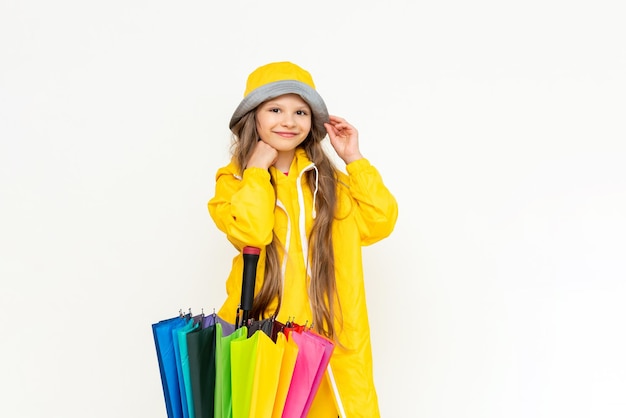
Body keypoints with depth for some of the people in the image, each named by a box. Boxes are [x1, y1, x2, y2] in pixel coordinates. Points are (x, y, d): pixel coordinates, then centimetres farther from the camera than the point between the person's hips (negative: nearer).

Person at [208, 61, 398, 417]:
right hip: (260, 335, -2)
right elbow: (250, 233, -20)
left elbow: (380, 222, -1)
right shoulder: (234, 179, 0)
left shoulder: (326, 178, 11)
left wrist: (354, 159, -1)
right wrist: (257, 170, -11)